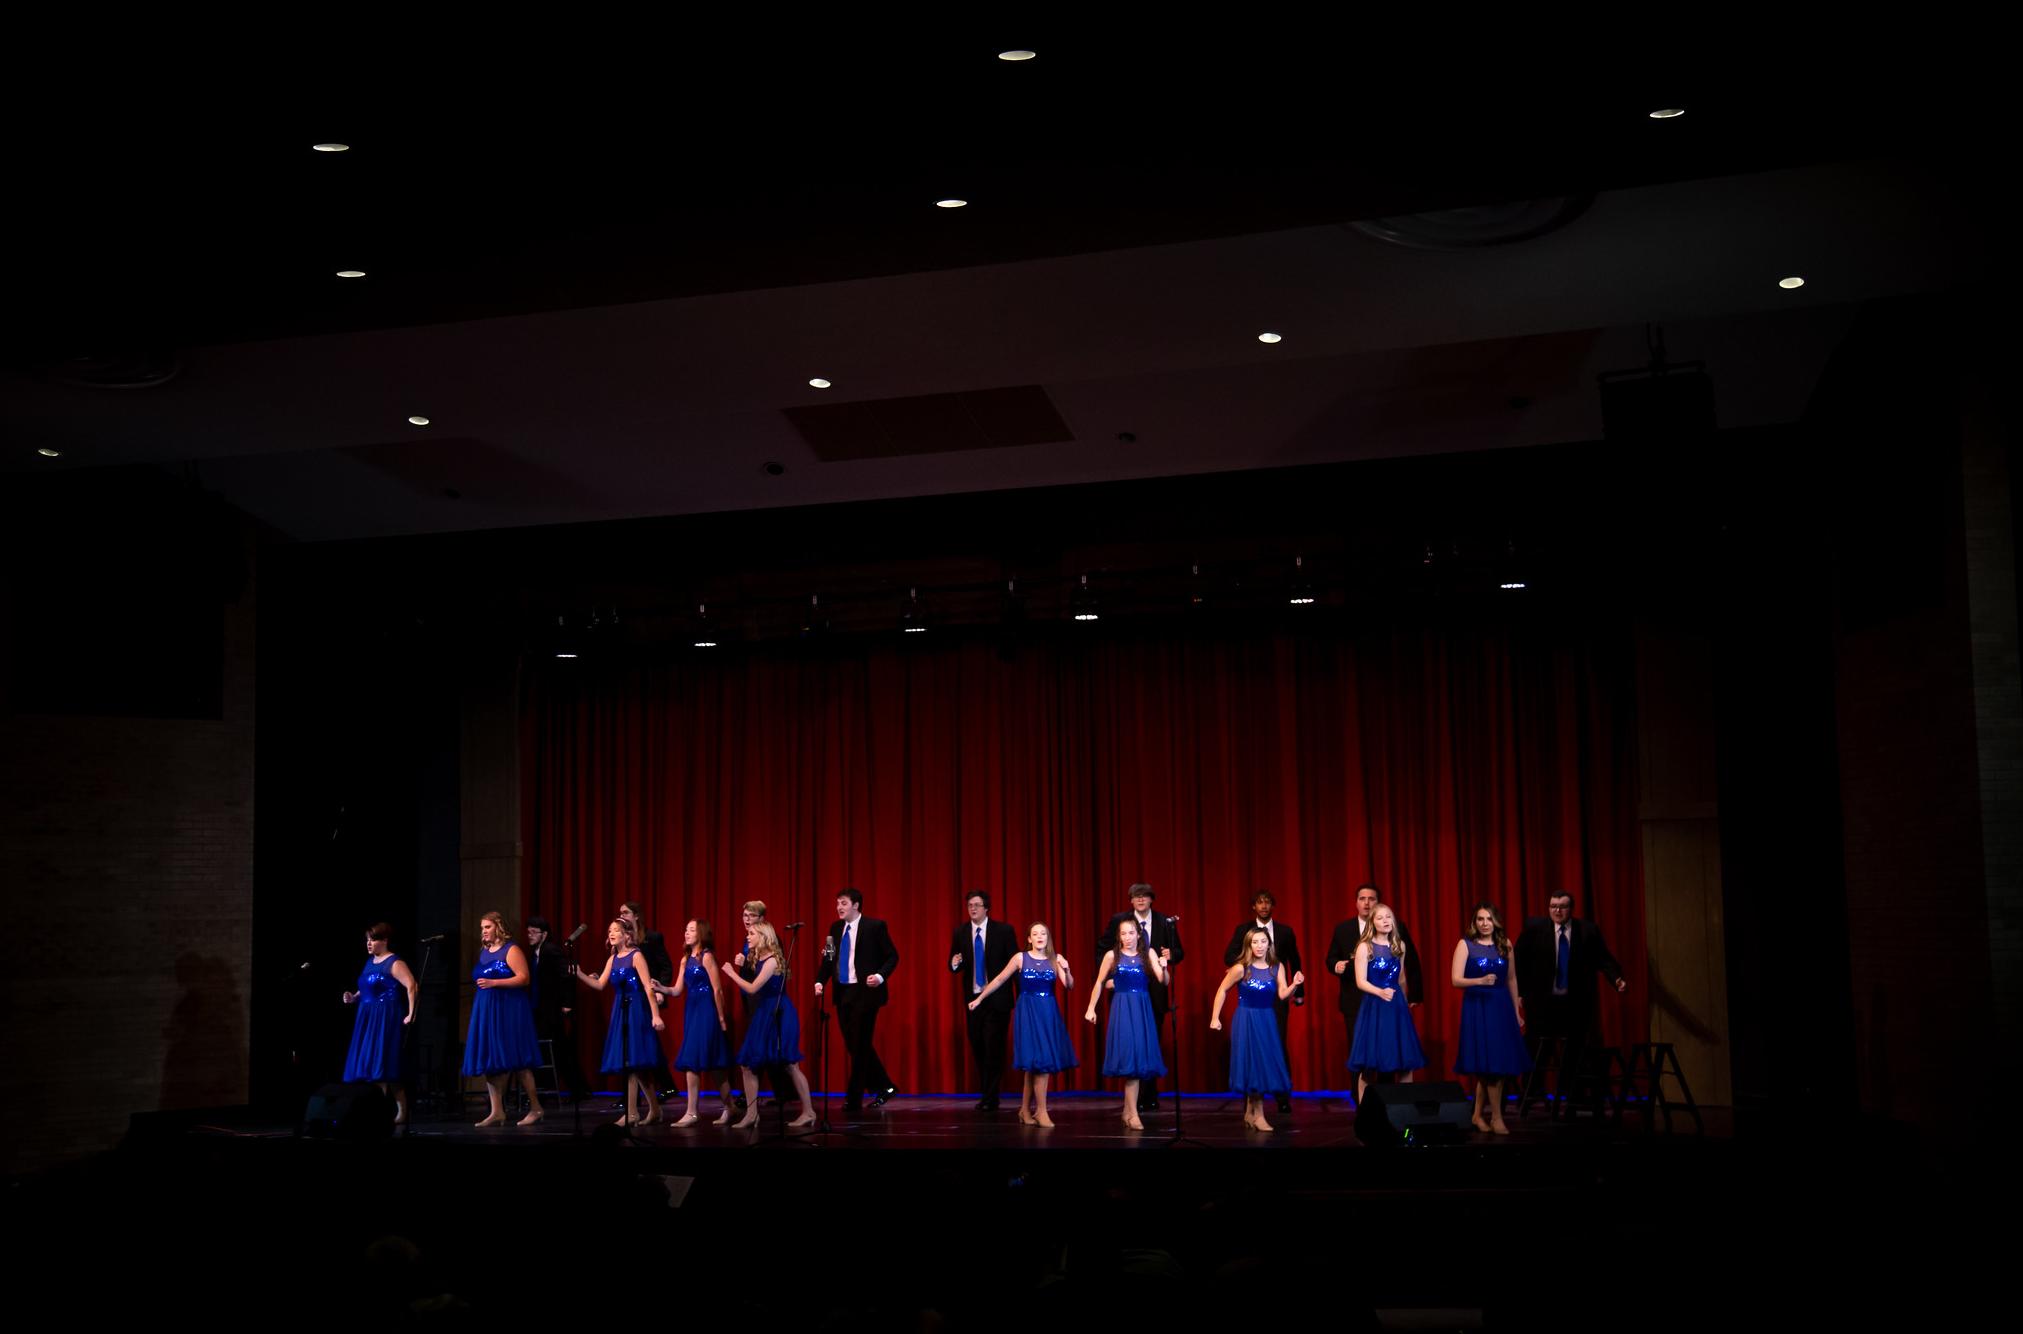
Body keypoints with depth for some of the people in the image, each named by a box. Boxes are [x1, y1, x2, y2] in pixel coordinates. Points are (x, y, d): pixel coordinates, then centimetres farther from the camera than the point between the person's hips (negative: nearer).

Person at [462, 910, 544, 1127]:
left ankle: (535, 1108, 0)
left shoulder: (511, 950, -7)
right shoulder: (484, 951, 15)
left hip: (508, 1010, -8)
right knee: (489, 1062, 4)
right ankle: (497, 1112, 6)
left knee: (516, 1061, -8)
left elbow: (524, 978, -16)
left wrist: (494, 983, -21)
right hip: (486, 1010, 8)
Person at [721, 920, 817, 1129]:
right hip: (763, 1014, 9)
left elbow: (753, 989, -19)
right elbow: (754, 990, 10)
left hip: (778, 1014, -9)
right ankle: (751, 1114, 5)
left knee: (790, 1065, -3)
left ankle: (808, 1112, 5)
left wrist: (731, 973, -8)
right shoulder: (758, 959, 12)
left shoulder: (772, 960, -16)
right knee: (748, 1063, 3)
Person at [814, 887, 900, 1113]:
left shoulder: (875, 926, -7)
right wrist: (820, 981, -3)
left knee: (859, 1046, -5)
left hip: (865, 992, -7)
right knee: (853, 1045, 11)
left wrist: (880, 976, -21)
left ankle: (853, 1101, 1)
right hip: (843, 992, 7)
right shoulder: (835, 928, 10)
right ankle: (884, 1088, 26)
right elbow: (830, 958, 12)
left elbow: (892, 956, -5)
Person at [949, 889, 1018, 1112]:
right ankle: (985, 1093, 23)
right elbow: (954, 966, 9)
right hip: (973, 998, 4)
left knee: (993, 1048, -8)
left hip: (997, 999, -4)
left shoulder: (1003, 930, -5)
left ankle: (990, 1098, -1)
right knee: (977, 1047, 9)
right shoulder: (960, 932, 5)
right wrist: (955, 964, -16)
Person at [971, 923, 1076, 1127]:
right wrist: (979, 998, 10)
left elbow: (1069, 985, -7)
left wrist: (1066, 970, -27)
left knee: (1034, 1063, 8)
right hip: (1028, 1011, -3)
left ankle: (1025, 1109, 20)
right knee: (1037, 1060, -8)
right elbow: (999, 980, 7)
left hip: (1049, 1012, 3)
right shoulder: (1020, 958, -1)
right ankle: (1041, 1112, -3)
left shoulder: (1055, 959, 3)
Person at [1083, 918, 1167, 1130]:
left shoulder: (1148, 953, 2)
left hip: (1142, 1008, 3)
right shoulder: (1112, 956, -1)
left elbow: (1163, 980, -6)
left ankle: (1127, 1111, 18)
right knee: (1129, 1056, -7)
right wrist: (1091, 1008, 7)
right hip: (1122, 1008, -3)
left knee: (1139, 1057, 5)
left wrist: (1163, 967, -26)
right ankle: (1133, 1114, -5)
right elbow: (1099, 982, 8)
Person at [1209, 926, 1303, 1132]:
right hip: (1246, 1020, -4)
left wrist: (1294, 984, -30)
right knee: (1253, 1065, -2)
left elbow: (1283, 995, -10)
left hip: (1267, 1021, 4)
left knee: (1266, 1065, 6)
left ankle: (1249, 1113, 22)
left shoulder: (1277, 967, -2)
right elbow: (1222, 990, -2)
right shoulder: (1241, 968, -12)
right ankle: (1257, 1115, 7)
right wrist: (1215, 1018, -3)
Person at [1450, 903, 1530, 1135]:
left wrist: (1516, 1012, 13)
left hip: (1502, 1007, 4)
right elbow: (1456, 979, -8)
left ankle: (1479, 1114, 14)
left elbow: (1511, 979, 13)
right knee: (1489, 1066, -5)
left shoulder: (1505, 943, 8)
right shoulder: (1465, 944, -2)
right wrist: (1480, 981, -24)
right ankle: (1496, 1117, 2)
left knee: (1497, 1065, 3)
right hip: (1477, 1008, -4)